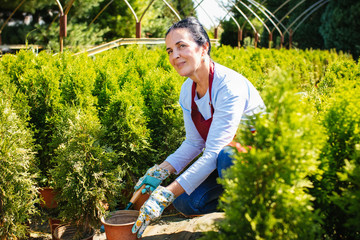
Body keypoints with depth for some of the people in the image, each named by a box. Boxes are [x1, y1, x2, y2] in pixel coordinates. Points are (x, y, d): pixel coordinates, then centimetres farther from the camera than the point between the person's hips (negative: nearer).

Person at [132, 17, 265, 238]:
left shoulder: (229, 85, -29)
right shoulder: (188, 90, -5)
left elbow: (213, 153, -33)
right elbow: (194, 143, 4)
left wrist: (166, 194, -37)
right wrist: (161, 171, -11)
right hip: (222, 156, 6)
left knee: (226, 156, -39)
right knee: (185, 201, -15)